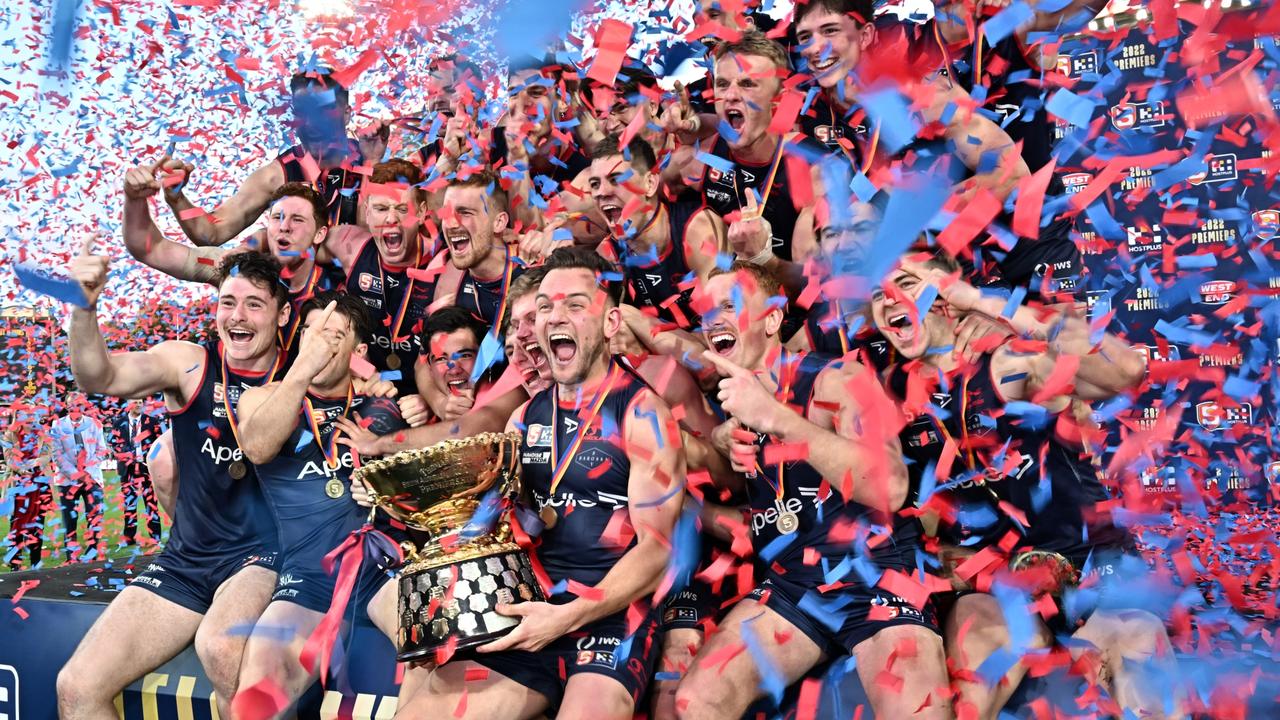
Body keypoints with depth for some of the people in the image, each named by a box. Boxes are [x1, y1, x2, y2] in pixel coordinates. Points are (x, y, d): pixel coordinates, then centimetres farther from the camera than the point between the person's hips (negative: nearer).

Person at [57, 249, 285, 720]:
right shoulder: (189, 364, 0)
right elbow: (99, 377, -14)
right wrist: (84, 308, -30)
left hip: (263, 556, -3)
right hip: (186, 559, 4)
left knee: (220, 647, -34)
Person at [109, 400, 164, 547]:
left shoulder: (152, 422, 6)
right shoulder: (118, 423, 8)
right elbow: (115, 444, 5)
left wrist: (148, 457, -9)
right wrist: (129, 457, -8)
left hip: (147, 466, -1)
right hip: (128, 468, 1)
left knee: (151, 502, -3)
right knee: (129, 502, 4)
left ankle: (155, 536, 0)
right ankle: (129, 537, 10)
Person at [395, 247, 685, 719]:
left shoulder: (640, 411, -6)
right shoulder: (525, 417, 12)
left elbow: (656, 547, -11)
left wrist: (570, 617, -20)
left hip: (611, 612, -5)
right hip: (528, 610, 5)